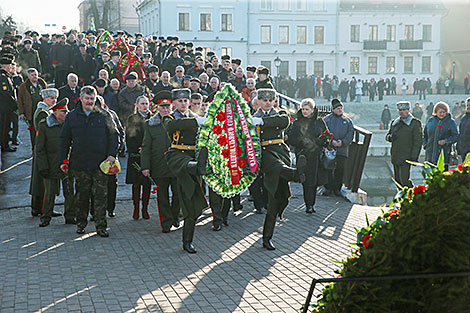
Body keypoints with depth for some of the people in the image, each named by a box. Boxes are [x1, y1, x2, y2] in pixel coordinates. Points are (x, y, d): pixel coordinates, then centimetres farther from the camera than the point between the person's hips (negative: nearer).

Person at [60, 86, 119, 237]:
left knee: (100, 195, -3)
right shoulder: (72, 117, 7)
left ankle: (101, 226, 3)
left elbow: (113, 136, 8)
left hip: (100, 163, -1)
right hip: (79, 164, 1)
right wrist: (63, 160, 5)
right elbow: (65, 140, 10)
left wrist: (112, 155, -4)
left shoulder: (104, 116, 4)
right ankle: (81, 223, 25)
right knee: (82, 195, 9)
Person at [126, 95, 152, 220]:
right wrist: (138, 149, -11)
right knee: (136, 183, 0)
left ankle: (145, 209, 9)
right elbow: (129, 138, 1)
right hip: (135, 156, -1)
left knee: (147, 183, 1)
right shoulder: (132, 119, 7)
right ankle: (136, 209, 7)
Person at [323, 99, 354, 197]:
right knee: (328, 170, -2)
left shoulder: (347, 120, 11)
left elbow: (350, 134, 5)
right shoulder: (327, 119, 6)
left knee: (340, 170, 3)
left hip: (342, 150, 1)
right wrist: (331, 141, -15)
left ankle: (337, 189, 12)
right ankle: (328, 188, 7)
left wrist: (343, 142, -12)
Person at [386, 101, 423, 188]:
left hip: (406, 157, -6)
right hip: (395, 157, 6)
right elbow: (387, 136, 21)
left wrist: (414, 157, -15)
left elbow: (418, 141, -8)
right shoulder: (394, 122, 14)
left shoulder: (415, 123, -5)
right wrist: (390, 137, -5)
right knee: (397, 180, 10)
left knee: (404, 180, -14)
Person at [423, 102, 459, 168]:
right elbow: (425, 133, 21)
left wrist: (446, 141, -17)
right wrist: (425, 144, 8)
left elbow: (455, 136, -3)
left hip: (444, 152, -4)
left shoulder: (450, 121, -2)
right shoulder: (431, 120, 9)